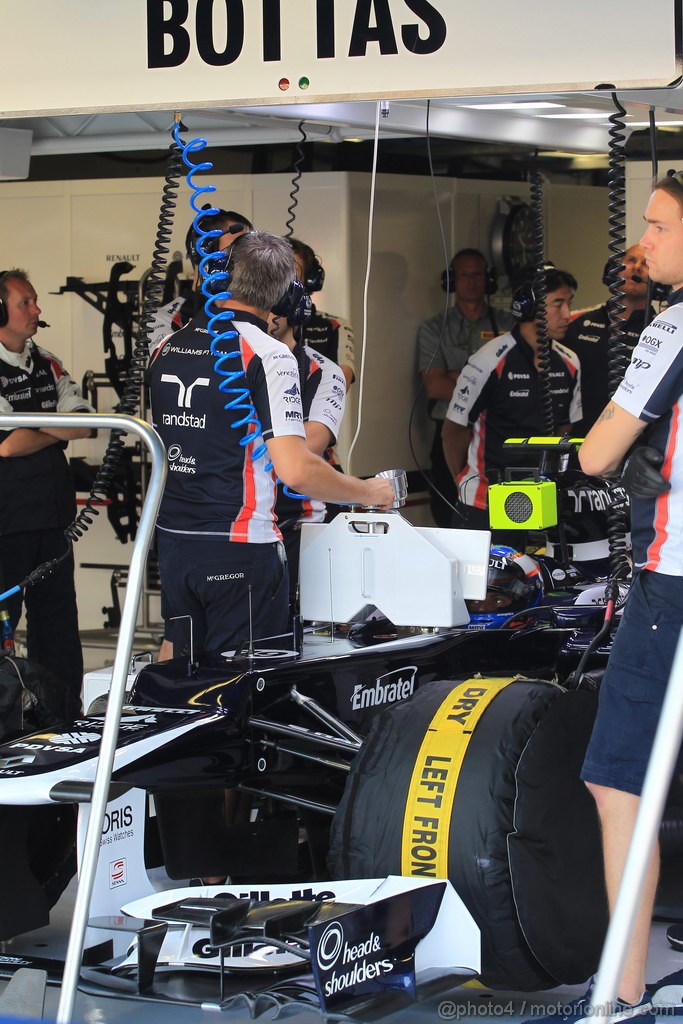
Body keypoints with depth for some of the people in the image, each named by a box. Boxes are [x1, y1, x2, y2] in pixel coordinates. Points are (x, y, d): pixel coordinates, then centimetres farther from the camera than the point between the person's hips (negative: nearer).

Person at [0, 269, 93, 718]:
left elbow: (83, 423, 6)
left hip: (53, 512, 8)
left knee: (58, 619, 13)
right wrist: (56, 431, -3)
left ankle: (67, 718, 21)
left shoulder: (48, 364, 13)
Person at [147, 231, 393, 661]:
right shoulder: (268, 355, -13)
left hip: (172, 542, 6)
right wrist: (369, 492, -6)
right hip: (241, 551, -6)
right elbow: (296, 471, -20)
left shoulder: (165, 349, 7)